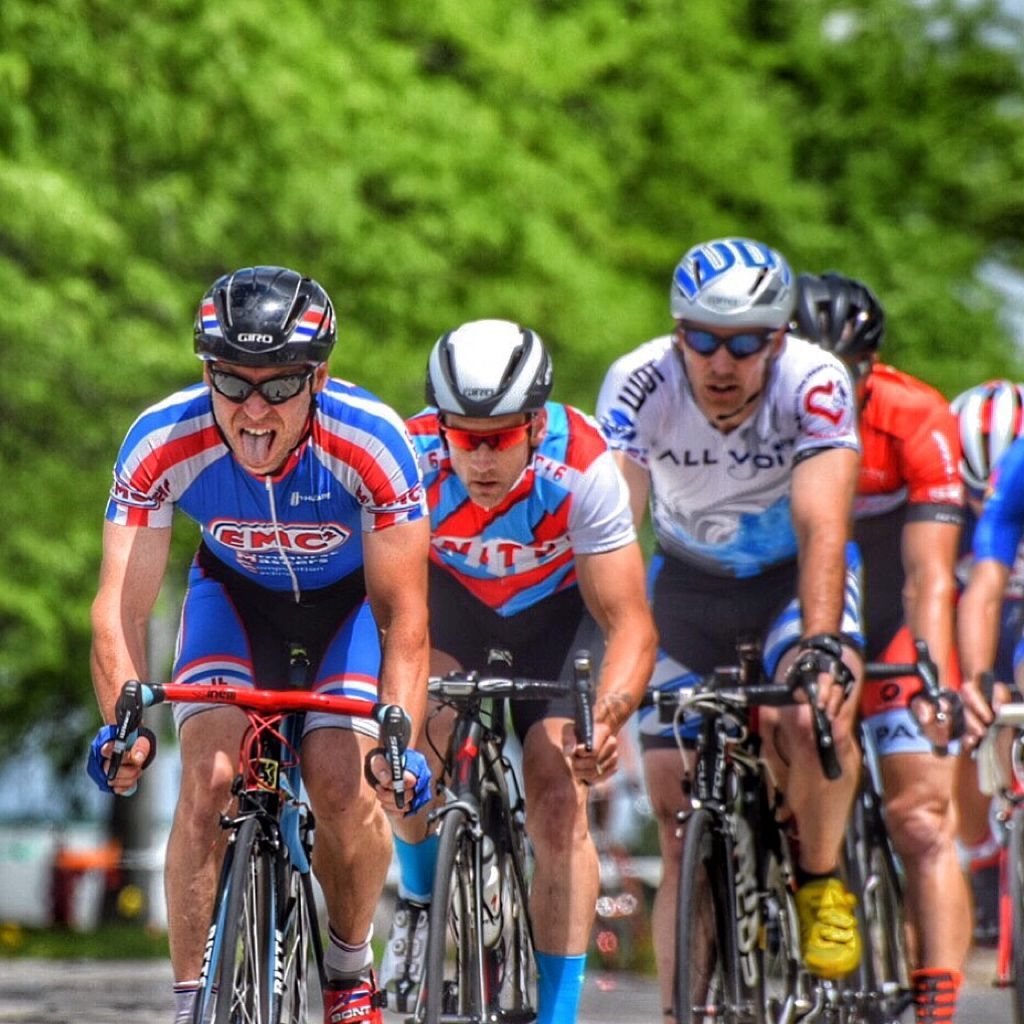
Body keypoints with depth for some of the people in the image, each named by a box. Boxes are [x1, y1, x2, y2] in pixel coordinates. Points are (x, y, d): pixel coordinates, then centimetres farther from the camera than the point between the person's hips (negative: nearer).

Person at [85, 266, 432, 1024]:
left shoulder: (373, 442, -35)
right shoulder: (162, 444, -31)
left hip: (349, 597, -1)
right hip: (236, 594, 1)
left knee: (342, 780, -19)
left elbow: (402, 617, -30)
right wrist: (123, 722, -48)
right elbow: (121, 605, -32)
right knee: (210, 774, -20)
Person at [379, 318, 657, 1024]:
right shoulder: (411, 458, -33)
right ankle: (421, 905, 1)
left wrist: (611, 711, -52)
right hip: (450, 597, 1)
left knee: (559, 800, -14)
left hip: (556, 609, -1)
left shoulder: (583, 469, -35)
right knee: (415, 731, -26)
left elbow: (629, 622, -33)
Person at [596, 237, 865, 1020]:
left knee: (814, 715, -33)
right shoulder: (639, 384, -25)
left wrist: (820, 645, -51)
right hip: (688, 580, 2)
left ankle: (821, 879, -8)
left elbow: (822, 530, -36)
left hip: (795, 575, -2)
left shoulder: (814, 383, -28)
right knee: (681, 829, -4)